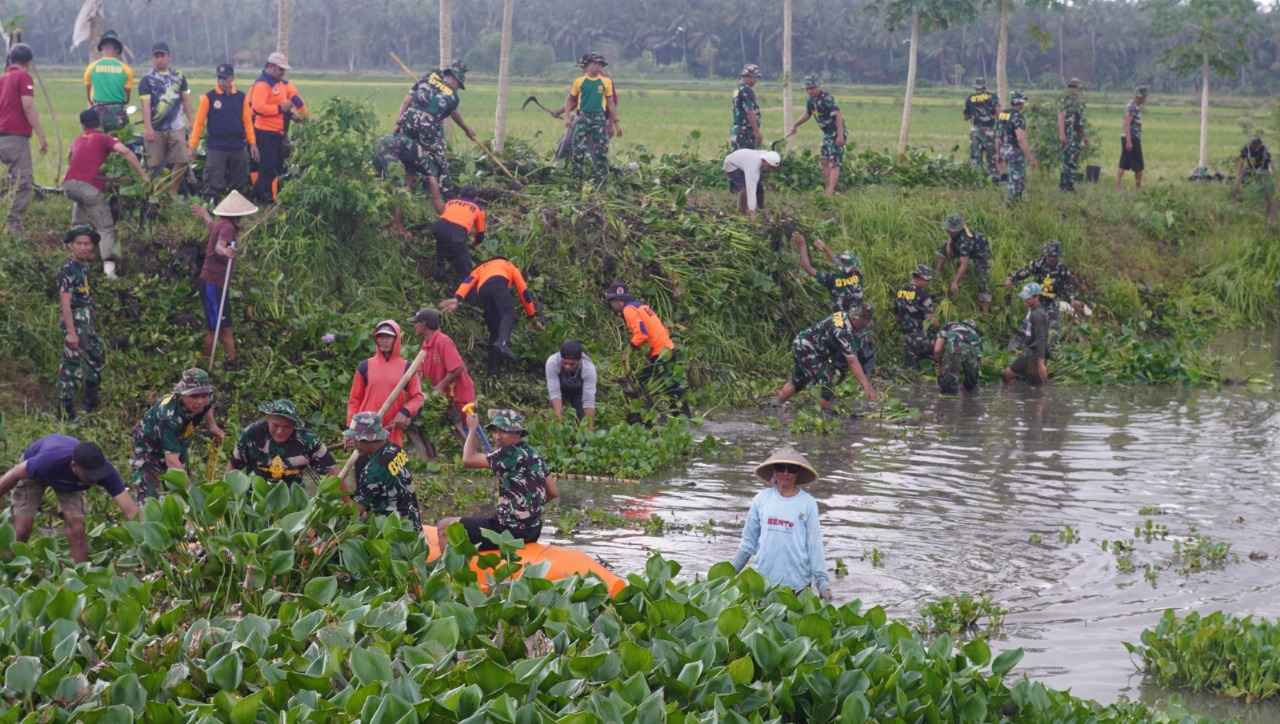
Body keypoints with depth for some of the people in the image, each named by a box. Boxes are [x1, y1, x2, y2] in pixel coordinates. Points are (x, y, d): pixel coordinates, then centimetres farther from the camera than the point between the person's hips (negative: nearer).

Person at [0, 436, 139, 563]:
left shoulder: (104, 470, -38)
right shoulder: (49, 461, -45)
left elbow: (130, 510, -37)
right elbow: (13, 475, -26)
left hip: (70, 482, 2)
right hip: (32, 471, -2)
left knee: (77, 530, -14)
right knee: (22, 530, -8)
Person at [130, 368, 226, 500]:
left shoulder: (203, 401, -22)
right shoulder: (170, 416, -43)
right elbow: (171, 460, -49)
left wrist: (212, 425, -3)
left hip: (179, 445, 7)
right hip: (150, 448, -7)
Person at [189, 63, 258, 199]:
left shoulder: (241, 97, 6)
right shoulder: (209, 97, -2)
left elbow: (247, 121, 8)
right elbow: (199, 122, -2)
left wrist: (252, 143, 2)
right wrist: (192, 145, -7)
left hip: (238, 148, 3)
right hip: (216, 148, -3)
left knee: (239, 184, 10)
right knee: (214, 185, -7)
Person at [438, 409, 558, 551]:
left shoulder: (509, 454, -17)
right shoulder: (534, 455, 8)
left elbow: (468, 460, -19)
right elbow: (553, 493, 11)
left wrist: (472, 429, -5)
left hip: (510, 531, -9)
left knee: (444, 526, -1)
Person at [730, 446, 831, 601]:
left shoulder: (808, 503, -1)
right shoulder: (761, 499, 5)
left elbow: (814, 543, 1)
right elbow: (749, 540, 12)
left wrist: (822, 580, -4)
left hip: (797, 581, -2)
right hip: (764, 578, 2)